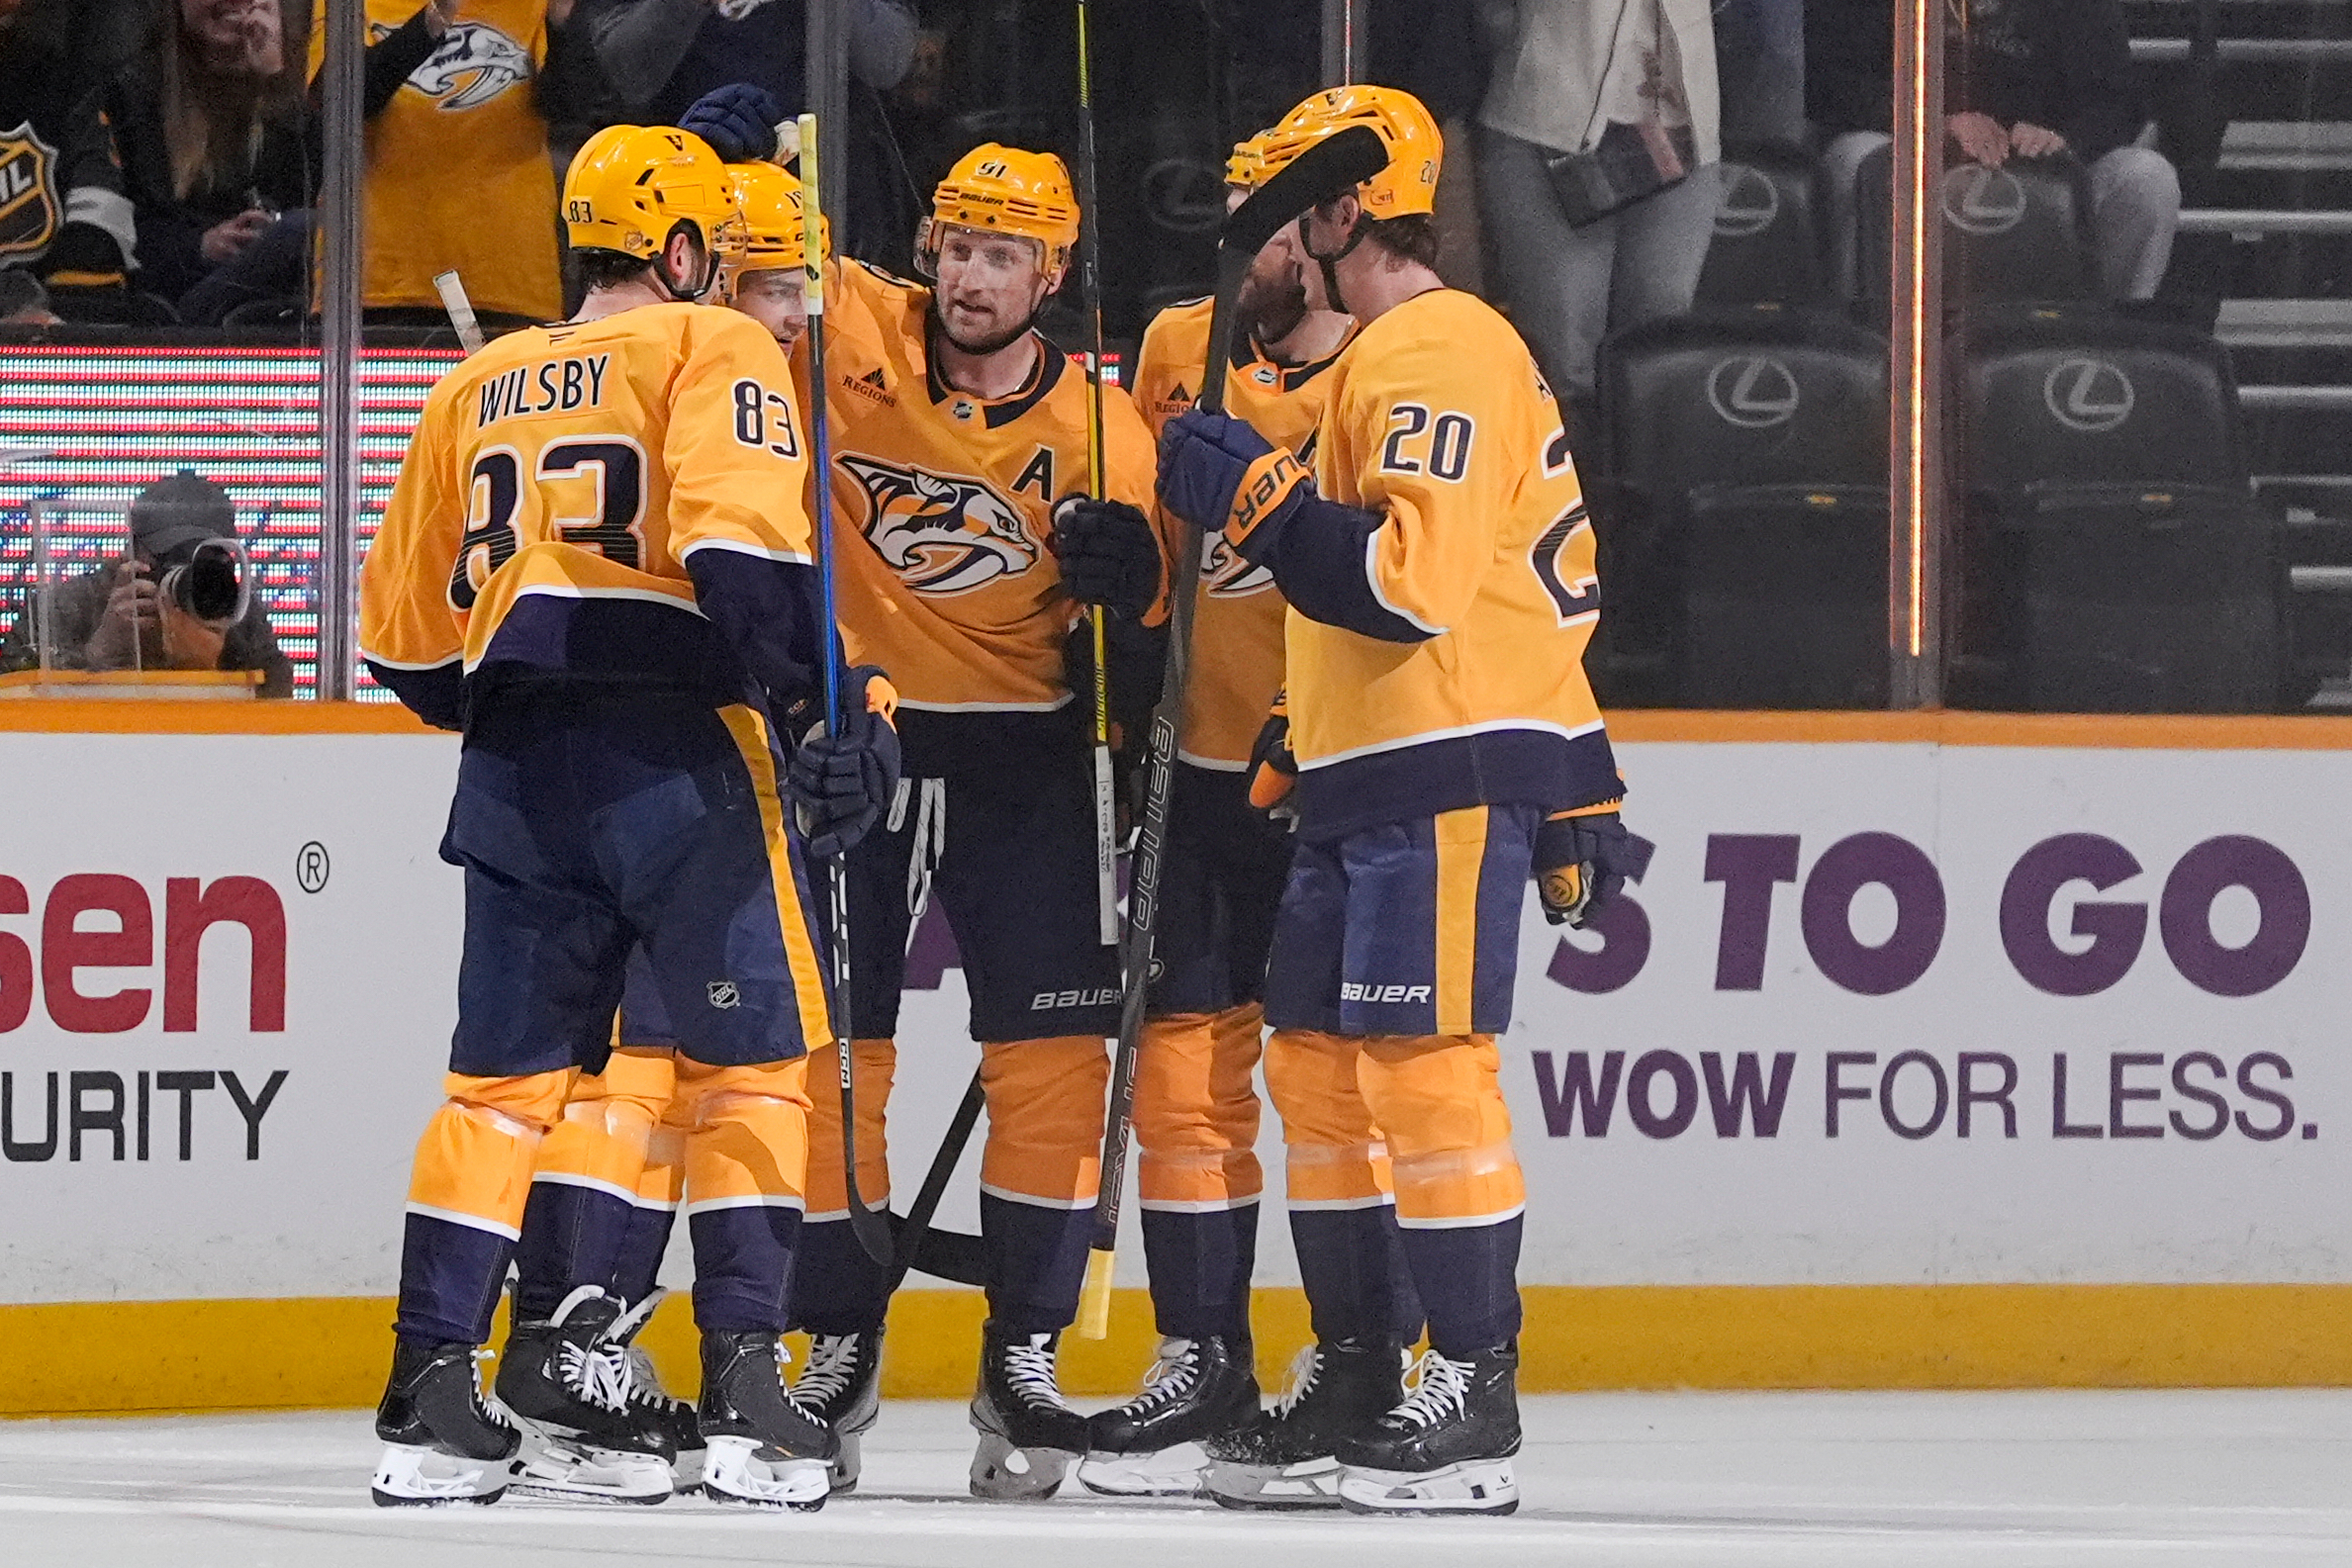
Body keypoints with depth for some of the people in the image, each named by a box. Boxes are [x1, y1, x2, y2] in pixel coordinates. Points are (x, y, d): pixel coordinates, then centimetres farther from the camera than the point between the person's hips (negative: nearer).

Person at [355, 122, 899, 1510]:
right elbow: (745, 545, -17)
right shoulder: (713, 354, 1)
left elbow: (406, 637, 20)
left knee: (506, 1076, 11)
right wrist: (831, 707, -13)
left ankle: (428, 1395, 6)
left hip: (515, 767, 5)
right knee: (750, 1056, 3)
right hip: (673, 748, -5)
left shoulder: (478, 390, 19)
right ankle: (745, 1384, -4)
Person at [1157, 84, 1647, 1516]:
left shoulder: (1437, 352, -12)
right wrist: (1298, 741, 25)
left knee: (1423, 1069, -11)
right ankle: (1355, 1387, 16)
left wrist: (1259, 498, -18)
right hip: (1364, 781, 11)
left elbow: (1417, 580, -23)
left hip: (1449, 774, -11)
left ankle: (1477, 1399, -9)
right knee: (1320, 1075, 11)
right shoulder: (1383, 361, 22)